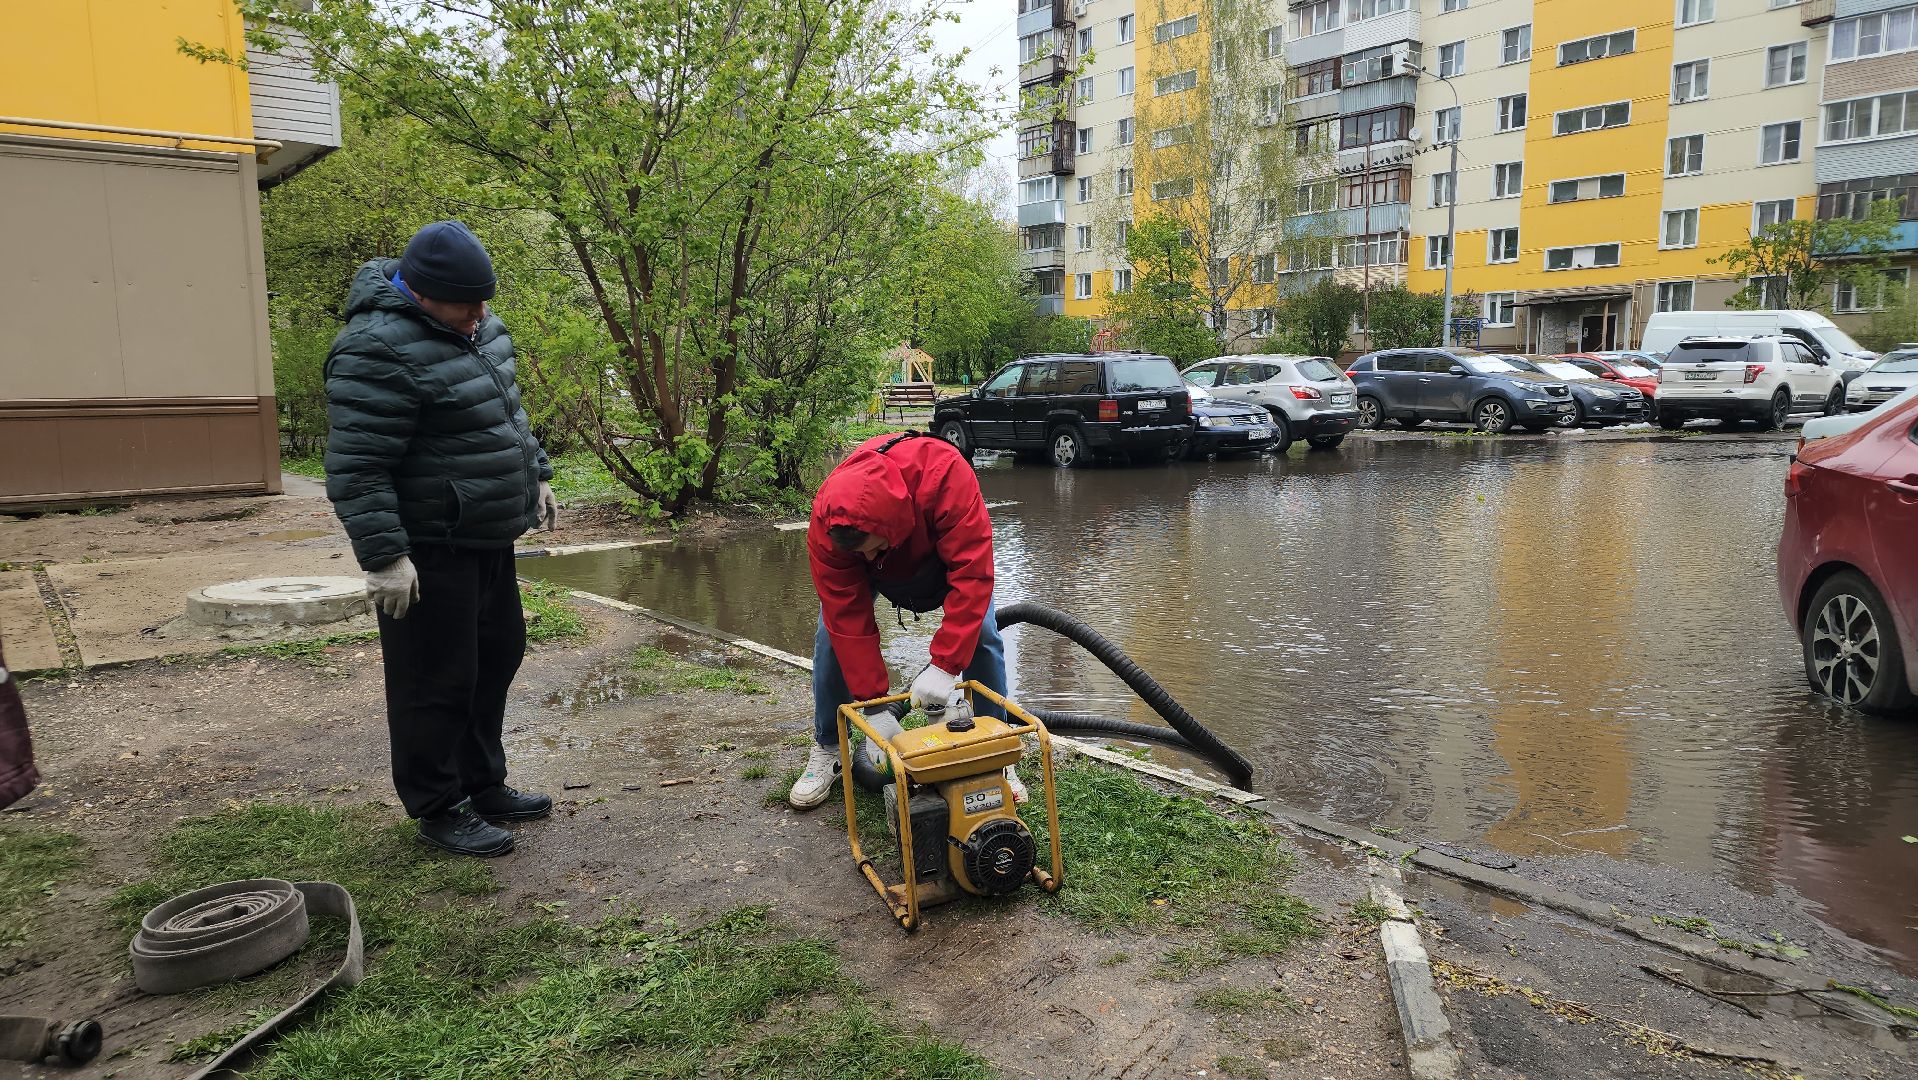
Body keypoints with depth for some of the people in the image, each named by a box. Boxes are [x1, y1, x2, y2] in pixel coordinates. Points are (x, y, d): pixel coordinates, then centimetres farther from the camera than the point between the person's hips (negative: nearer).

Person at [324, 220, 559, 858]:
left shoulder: (473, 326, 9)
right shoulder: (379, 350, -21)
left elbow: (508, 413, 24)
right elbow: (354, 467, -24)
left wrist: (536, 475, 23)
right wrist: (384, 556, -26)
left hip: (490, 541, 10)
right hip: (430, 552, -10)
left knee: (497, 660, 18)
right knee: (438, 683, 1)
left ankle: (485, 786, 34)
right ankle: (437, 811, 17)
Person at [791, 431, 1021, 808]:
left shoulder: (946, 474, -47)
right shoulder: (825, 525, -38)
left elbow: (972, 572, -43)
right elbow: (849, 617, -32)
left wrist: (944, 666, -44)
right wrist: (874, 704, -32)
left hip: (942, 548, -1)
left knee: (982, 634, -15)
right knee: (833, 633, -14)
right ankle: (826, 750, 5)